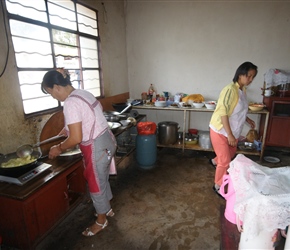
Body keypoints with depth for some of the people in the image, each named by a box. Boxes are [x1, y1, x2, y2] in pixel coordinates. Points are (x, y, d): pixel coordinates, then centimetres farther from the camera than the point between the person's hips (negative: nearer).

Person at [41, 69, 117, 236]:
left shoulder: (70, 103, -21)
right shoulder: (84, 93, 7)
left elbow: (76, 139, -24)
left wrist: (59, 149, -5)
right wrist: (71, 128, 23)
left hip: (97, 147, -9)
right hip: (107, 140, 9)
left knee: (96, 185, 12)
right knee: (102, 180, 26)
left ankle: (101, 221, 36)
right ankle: (107, 209, 49)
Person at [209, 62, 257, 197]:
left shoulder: (243, 90, 6)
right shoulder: (230, 90, -23)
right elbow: (223, 113, -26)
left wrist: (247, 119, 9)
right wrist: (229, 135, -25)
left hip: (232, 131, 9)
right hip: (220, 131, -9)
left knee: (231, 153, 27)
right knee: (226, 162, -1)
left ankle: (215, 161, 56)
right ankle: (218, 186, 21)